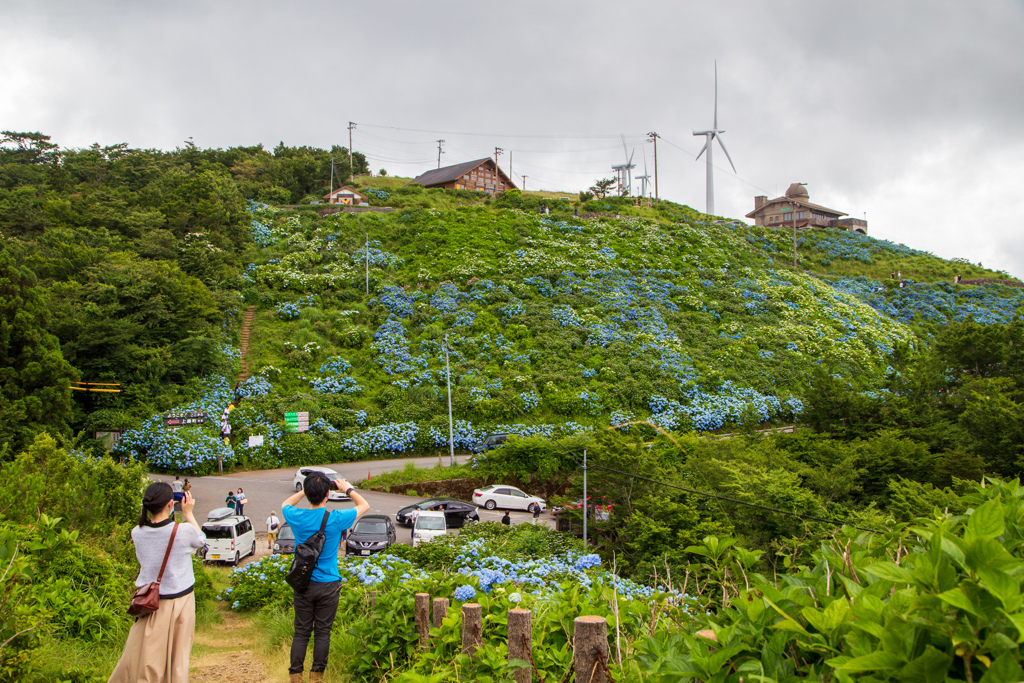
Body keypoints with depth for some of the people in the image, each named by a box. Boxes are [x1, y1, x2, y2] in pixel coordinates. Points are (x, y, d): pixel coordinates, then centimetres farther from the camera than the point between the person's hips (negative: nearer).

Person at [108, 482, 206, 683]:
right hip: (179, 600, -3)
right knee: (177, 658, 11)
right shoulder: (184, 531, -18)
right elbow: (201, 540, 6)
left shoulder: (137, 533, -8)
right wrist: (188, 513, 12)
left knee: (143, 657, 14)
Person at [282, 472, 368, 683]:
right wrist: (348, 489, 13)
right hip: (328, 586, -2)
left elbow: (285, 504, 17)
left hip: (303, 584, 2)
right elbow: (364, 505, 3)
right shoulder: (336, 519, -15)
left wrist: (305, 490, 13)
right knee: (322, 632, 9)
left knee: (301, 632, 10)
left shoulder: (296, 517, -10)